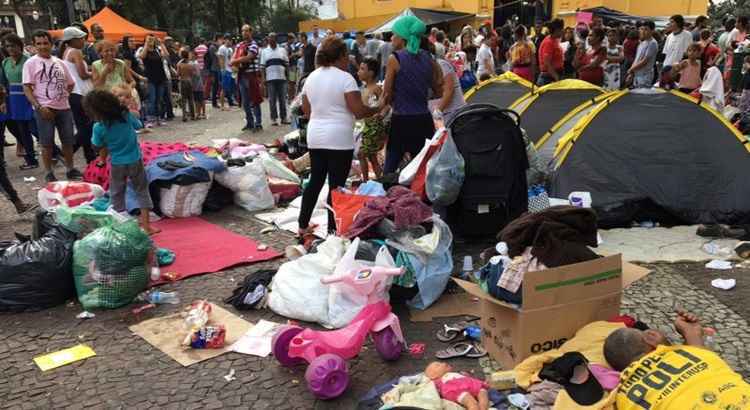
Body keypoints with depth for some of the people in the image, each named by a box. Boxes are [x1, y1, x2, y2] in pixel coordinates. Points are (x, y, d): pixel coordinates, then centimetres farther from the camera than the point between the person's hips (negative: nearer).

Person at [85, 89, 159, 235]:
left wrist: (102, 160, 17)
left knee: (117, 194, 15)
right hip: (135, 160, 1)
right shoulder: (126, 115, -12)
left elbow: (102, 148, -2)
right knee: (142, 191, 10)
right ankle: (145, 225, 7)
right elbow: (139, 126, 6)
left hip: (117, 164, -1)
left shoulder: (99, 127, -14)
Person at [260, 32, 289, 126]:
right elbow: (262, 66, 7)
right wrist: (263, 78, -2)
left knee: (283, 99, 3)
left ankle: (283, 117, 10)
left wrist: (287, 75, 3)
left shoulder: (282, 50, 12)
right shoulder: (264, 51, 10)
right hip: (270, 78, -1)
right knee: (272, 99, 0)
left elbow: (287, 64, 11)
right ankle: (274, 118, 5)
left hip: (282, 77, 1)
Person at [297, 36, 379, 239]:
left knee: (315, 181, 15)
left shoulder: (311, 77, 10)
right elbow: (358, 110, -13)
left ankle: (303, 226, 19)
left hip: (315, 138, 7)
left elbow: (306, 110, 15)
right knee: (336, 185, 0)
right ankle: (333, 230, 5)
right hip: (339, 139, -7)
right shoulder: (344, 78, -11)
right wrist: (377, 110, 3)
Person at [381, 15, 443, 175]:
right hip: (424, 120, 5)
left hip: (401, 121, -5)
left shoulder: (394, 59, -9)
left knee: (390, 170, 1)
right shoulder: (428, 58, 6)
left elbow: (387, 96, -6)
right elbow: (438, 92, 12)